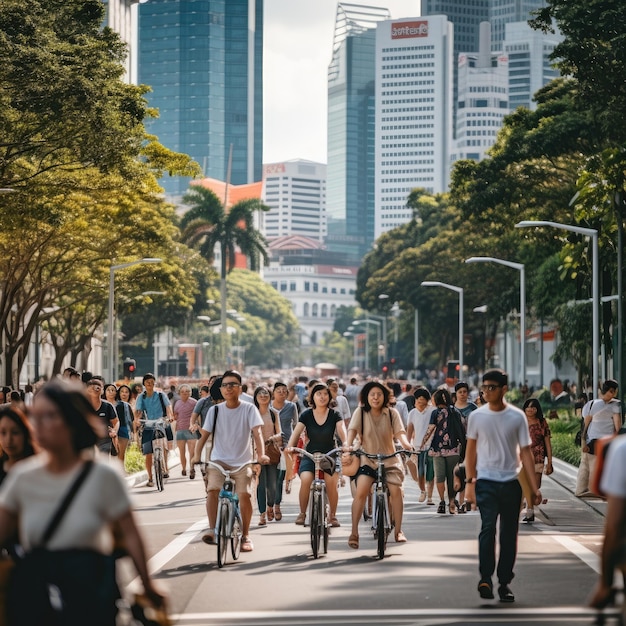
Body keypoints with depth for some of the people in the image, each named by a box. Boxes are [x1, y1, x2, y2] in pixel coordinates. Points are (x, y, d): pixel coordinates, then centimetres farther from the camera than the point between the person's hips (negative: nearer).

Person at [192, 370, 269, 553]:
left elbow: (257, 432, -12)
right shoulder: (215, 410, 2)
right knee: (212, 489, -24)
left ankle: (245, 536, 1)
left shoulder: (249, 409, -2)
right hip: (219, 460, 1)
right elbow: (204, 435, 0)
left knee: (245, 494, -16)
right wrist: (197, 455, -16)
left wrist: (261, 454, -28)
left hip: (242, 462, -1)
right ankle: (212, 529, -16)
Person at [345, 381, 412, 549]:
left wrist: (405, 443, -32)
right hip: (367, 460, -1)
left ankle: (398, 531, 0)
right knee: (361, 491, -21)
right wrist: (348, 444, -33)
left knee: (396, 490, -15)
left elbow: (399, 431, -10)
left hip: (389, 459, 1)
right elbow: (352, 429, -14)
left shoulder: (392, 413, 1)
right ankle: (354, 532, -14)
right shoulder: (360, 412, -2)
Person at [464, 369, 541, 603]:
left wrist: (534, 487, -3)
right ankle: (485, 578, -16)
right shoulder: (477, 416, 0)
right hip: (486, 481, -1)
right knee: (488, 527, -17)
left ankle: (504, 583, 14)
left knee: (509, 534, 6)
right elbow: (471, 450, 9)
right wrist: (469, 481, 3)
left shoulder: (517, 417, -1)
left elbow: (525, 453, 1)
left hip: (511, 482, 1)